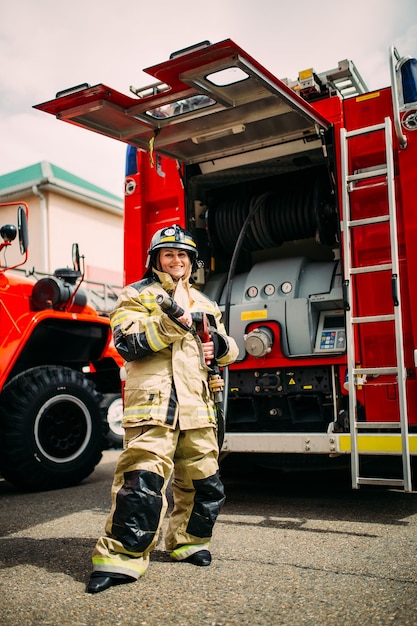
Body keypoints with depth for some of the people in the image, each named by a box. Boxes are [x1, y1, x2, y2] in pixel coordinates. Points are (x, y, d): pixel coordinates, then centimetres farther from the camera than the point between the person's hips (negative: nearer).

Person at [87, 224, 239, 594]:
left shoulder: (204, 303, 23)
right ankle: (121, 556, -5)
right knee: (143, 479, -15)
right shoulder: (137, 295, 7)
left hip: (198, 405, 6)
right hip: (152, 402, -6)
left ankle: (189, 541, 29)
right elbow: (126, 342, -9)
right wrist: (170, 324, -20)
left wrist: (219, 346, 1)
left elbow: (229, 351, 25)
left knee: (204, 480, 11)